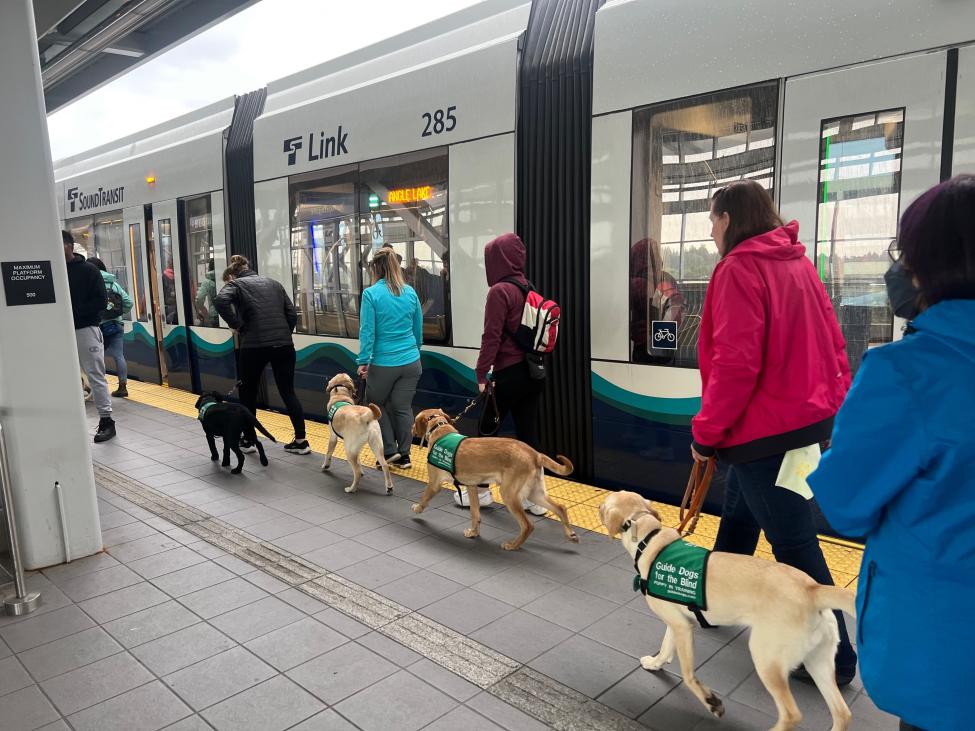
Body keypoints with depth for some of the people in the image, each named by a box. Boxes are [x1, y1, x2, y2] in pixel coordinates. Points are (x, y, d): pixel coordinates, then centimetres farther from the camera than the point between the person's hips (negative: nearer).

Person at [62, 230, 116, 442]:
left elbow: (101, 301, -7)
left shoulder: (88, 270, -2)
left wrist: (74, 310, -16)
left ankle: (106, 420, 2)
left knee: (96, 375, -3)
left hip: (85, 329, -4)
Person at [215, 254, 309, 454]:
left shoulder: (236, 284, 6)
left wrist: (238, 326, -6)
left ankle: (247, 441, 24)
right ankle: (301, 441, 10)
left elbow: (221, 301, -16)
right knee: (288, 392, 11)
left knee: (248, 394, 15)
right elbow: (292, 314, 13)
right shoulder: (273, 283, 21)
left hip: (254, 346, -4)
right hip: (284, 345, 4)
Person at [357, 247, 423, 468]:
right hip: (411, 361, 4)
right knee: (403, 407, 11)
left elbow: (367, 331, -10)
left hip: (384, 363, -3)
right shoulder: (410, 292, 3)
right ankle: (404, 456, 17)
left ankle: (390, 451, 15)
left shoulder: (371, 294, -9)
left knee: (377, 404, 17)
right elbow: (418, 328, 11)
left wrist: (363, 361, -4)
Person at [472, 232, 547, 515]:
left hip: (509, 373, -7)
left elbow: (492, 337, -15)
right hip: (533, 372, 7)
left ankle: (481, 491, 23)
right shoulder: (529, 289, 8)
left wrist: (481, 374, -9)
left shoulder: (500, 291, -13)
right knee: (529, 433, 10)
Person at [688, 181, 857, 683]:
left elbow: (735, 363, -23)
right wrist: (838, 401, 19)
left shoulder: (739, 269, -16)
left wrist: (706, 432, -14)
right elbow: (830, 342, 12)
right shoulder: (797, 263, 10)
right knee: (739, 515, 23)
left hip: (767, 428, -9)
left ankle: (835, 657, 16)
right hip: (812, 413, 9)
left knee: (793, 544, 2)